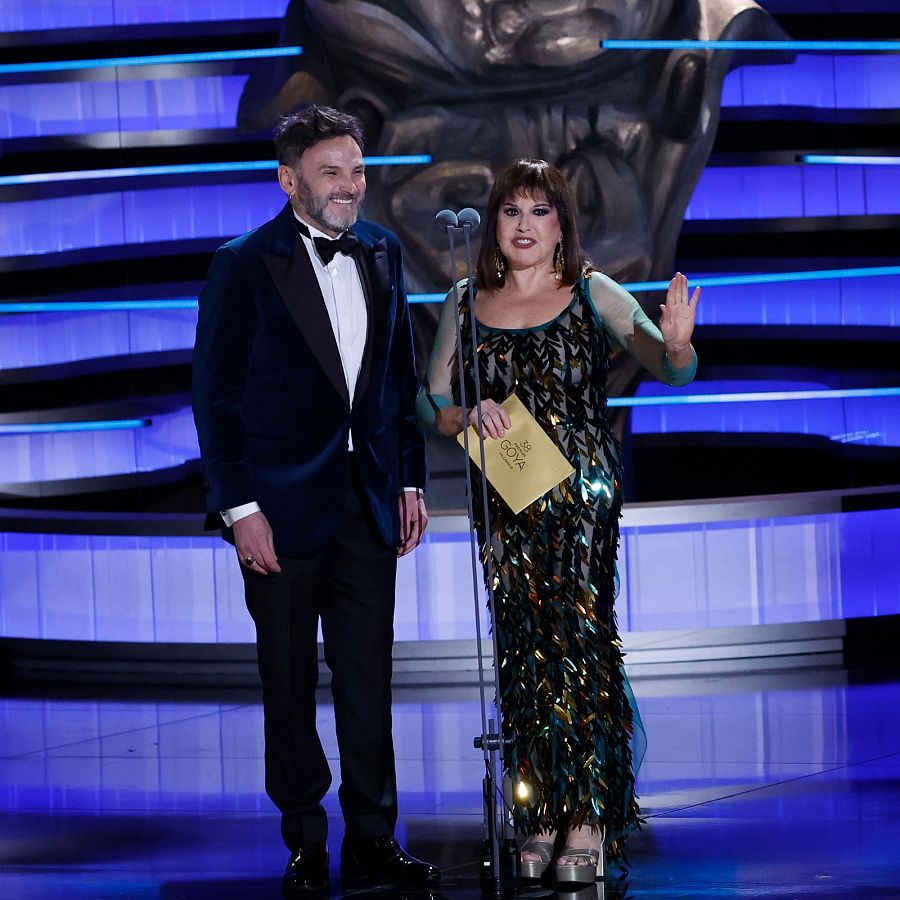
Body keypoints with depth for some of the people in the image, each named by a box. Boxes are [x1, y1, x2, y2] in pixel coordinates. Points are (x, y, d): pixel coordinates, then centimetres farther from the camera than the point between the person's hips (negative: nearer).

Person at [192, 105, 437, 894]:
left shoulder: (380, 253, 7)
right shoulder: (244, 266, -8)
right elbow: (216, 396, -7)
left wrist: (410, 480, 9)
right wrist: (239, 508, -12)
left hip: (369, 500, 4)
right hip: (284, 503, -4)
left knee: (368, 677, 6)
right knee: (289, 681, 7)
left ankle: (372, 836, 14)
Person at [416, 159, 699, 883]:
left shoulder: (593, 294, -1)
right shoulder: (466, 305, 8)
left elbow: (672, 371, -9)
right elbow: (430, 406, 11)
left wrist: (677, 344, -32)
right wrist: (469, 413, -11)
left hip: (582, 495, -3)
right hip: (504, 499, 3)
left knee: (579, 640, -7)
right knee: (525, 651, 4)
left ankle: (587, 823, -3)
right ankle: (542, 821, 12)